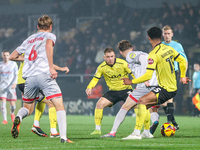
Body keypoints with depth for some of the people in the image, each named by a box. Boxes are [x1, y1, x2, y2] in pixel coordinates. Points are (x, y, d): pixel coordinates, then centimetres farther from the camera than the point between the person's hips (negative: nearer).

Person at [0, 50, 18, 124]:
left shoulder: (13, 64, 3)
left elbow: (16, 75, 0)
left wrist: (15, 83, -15)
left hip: (11, 86, -1)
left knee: (12, 104, -1)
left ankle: (12, 113, 33)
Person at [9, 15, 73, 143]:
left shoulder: (29, 39, 26)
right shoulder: (50, 35, 12)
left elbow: (13, 56, 29)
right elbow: (48, 46, -13)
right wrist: (51, 68, -18)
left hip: (29, 77, 5)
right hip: (44, 75, -4)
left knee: (28, 108, 20)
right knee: (59, 105, -1)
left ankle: (19, 117, -15)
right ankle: (63, 137, -16)